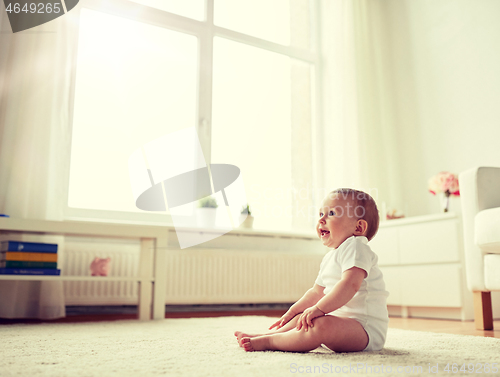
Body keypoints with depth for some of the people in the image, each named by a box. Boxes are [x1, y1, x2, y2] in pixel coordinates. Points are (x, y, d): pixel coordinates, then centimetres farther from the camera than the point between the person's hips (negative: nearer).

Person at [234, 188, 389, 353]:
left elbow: (350, 284, -28)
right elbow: (316, 292, 26)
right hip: (341, 319, 11)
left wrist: (319, 308, -32)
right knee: (302, 318, 22)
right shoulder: (330, 258, 19)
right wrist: (292, 311, 22)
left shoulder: (355, 247, -13)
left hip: (365, 326, -11)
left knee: (321, 324, -34)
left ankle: (267, 341, -24)